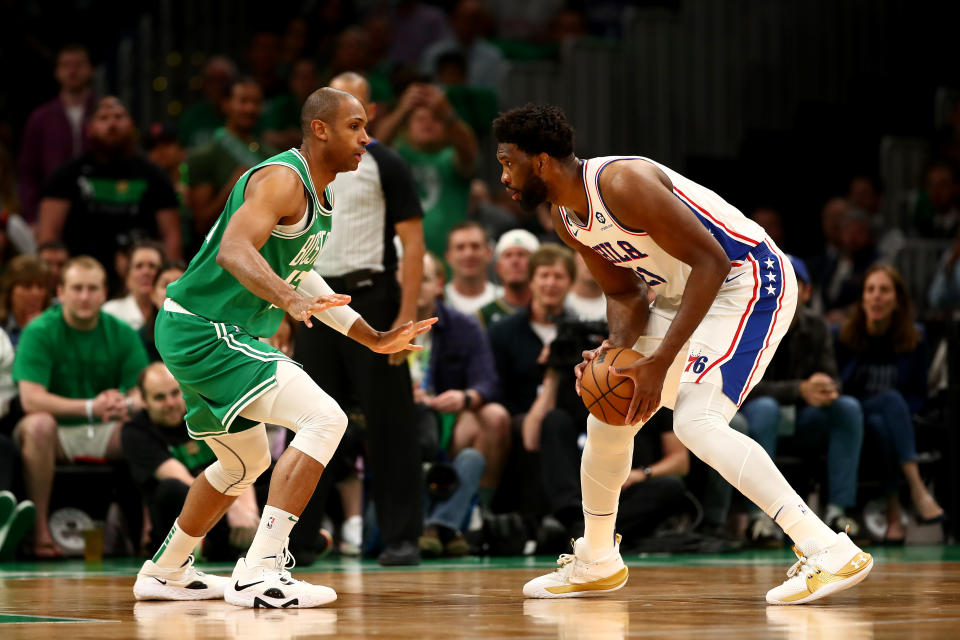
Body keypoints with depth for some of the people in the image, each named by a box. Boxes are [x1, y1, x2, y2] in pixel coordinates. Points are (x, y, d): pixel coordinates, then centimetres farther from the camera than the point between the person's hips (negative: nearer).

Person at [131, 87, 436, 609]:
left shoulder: (318, 194, 14)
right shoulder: (282, 179, -17)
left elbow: (296, 273, 27)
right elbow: (233, 250, -32)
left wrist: (373, 339, 26)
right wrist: (290, 300, -49)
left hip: (195, 334, 11)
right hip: (204, 331, -11)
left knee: (246, 463, 27)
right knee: (324, 418, -21)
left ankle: (164, 573, 40)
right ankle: (259, 574, -26)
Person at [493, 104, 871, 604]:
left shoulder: (623, 183, -26)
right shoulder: (566, 219, 3)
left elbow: (711, 262, -28)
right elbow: (623, 293, 12)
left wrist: (660, 362, -31)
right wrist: (618, 348, -12)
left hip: (750, 284, -10)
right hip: (685, 295, 10)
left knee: (695, 421, -27)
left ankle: (830, 553, -32)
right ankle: (595, 564, 34)